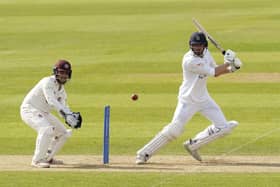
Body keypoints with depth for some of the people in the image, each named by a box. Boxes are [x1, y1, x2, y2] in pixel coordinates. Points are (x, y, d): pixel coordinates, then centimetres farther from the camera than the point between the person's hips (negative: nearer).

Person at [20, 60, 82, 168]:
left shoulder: (61, 89, 9)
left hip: (44, 113, 10)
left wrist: (72, 116, -22)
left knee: (63, 133, 10)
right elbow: (51, 101, -34)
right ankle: (36, 161, -26)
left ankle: (47, 158, 24)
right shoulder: (48, 82, -20)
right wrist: (67, 115, -43)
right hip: (29, 109, -10)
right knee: (47, 129, -32)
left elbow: (63, 107, 1)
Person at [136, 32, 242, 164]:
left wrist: (230, 68, -5)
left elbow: (215, 71, 12)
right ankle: (144, 153, -2)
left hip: (203, 98, 8)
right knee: (174, 129, -14)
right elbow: (214, 72, -22)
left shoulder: (205, 53, 0)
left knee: (223, 127, 1)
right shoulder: (190, 60, -26)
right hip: (188, 100, -8)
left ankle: (193, 145, 16)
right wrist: (228, 63, -9)